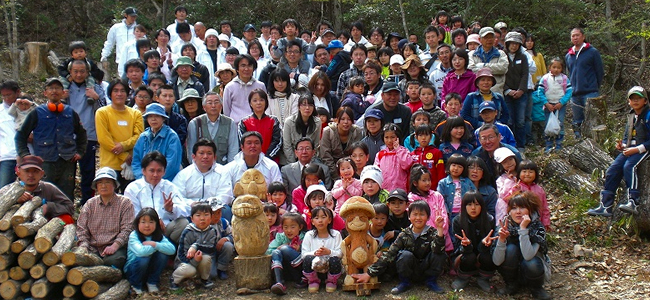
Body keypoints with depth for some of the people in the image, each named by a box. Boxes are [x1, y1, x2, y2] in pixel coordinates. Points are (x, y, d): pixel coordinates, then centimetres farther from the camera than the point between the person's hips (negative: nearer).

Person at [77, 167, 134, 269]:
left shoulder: (125, 202, 6)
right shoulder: (90, 204, 17)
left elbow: (126, 229, -3)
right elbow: (81, 229, 12)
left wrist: (114, 246, -19)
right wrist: (84, 247, -7)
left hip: (115, 248, -2)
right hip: (93, 248, 2)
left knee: (112, 261, -35)